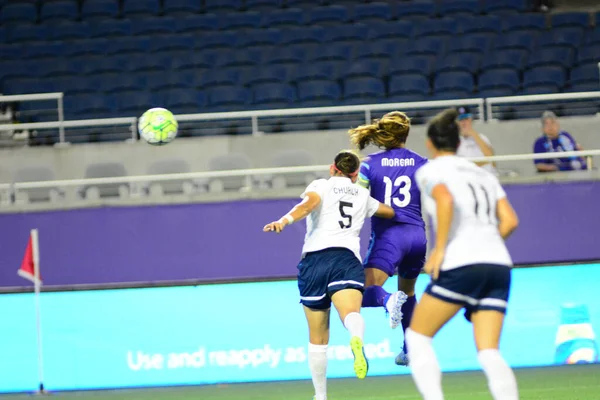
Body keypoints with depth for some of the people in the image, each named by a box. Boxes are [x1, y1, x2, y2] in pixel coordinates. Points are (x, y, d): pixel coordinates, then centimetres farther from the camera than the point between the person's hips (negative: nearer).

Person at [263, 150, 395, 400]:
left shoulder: (321, 186, 13)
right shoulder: (362, 195, 24)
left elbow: (308, 203, -11)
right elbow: (391, 212, 42)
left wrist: (284, 220, -27)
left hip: (314, 259, 0)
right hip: (347, 259, 0)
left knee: (318, 337, 12)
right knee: (351, 313, -26)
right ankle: (357, 340, -62)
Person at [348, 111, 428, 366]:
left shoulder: (370, 164, 0)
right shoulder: (422, 164, 5)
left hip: (387, 235, -4)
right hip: (417, 237, 4)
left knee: (364, 294, -12)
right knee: (408, 292, 26)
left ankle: (388, 300, -44)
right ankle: (410, 351, 28)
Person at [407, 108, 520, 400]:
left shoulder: (431, 171, 5)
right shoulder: (482, 174, 23)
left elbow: (445, 199, -18)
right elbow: (509, 221, 13)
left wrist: (439, 249, -14)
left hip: (461, 265, -6)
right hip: (499, 264, 6)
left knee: (418, 336, 8)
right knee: (489, 352, 0)